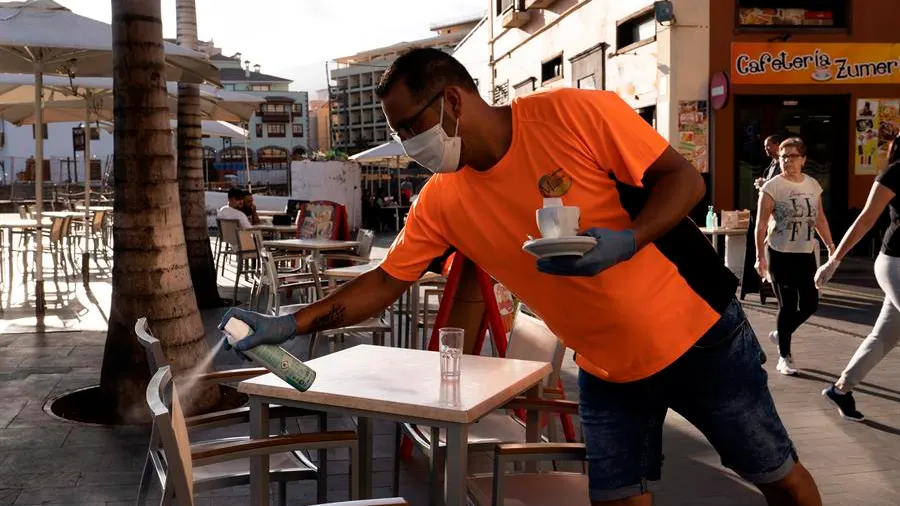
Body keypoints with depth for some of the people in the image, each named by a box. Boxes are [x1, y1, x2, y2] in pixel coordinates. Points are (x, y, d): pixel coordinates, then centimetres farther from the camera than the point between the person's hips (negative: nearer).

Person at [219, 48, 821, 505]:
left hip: (699, 335, -3)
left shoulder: (577, 113, -21)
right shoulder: (442, 200, -6)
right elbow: (384, 282, -1)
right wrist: (290, 324, -10)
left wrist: (626, 242, -34)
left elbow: (684, 179, -16)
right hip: (608, 373, 4)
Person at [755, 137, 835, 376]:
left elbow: (820, 219, 14)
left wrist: (831, 246, 11)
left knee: (810, 304, 5)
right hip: (780, 254, -5)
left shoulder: (813, 185, 6)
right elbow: (761, 224, -10)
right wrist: (760, 256, -14)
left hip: (806, 253, 5)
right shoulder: (772, 187, -9)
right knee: (788, 306, -3)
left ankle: (780, 334, 32)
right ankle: (784, 357, 11)